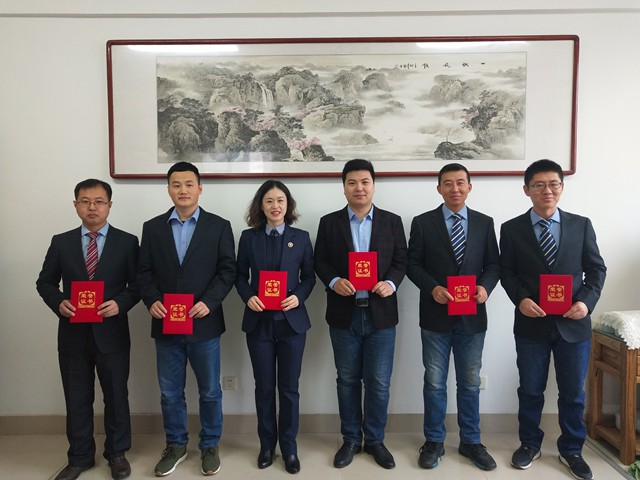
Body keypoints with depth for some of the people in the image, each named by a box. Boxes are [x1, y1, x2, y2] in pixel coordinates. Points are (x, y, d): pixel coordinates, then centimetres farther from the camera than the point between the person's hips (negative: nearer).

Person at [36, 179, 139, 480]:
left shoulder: (127, 242, -1)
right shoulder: (61, 242, 5)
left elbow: (138, 284, -1)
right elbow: (44, 282, 8)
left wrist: (120, 303, -19)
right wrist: (59, 303, -11)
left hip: (111, 333, -2)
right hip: (73, 334, 2)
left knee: (116, 396, 11)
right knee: (76, 399, 13)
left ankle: (117, 453, 32)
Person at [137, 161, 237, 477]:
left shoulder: (219, 226, 0)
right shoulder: (152, 227, 7)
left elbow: (227, 270, -4)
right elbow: (144, 271, 6)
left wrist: (209, 302, -16)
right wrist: (152, 300, -11)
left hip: (204, 323, -2)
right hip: (165, 324, 2)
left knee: (210, 391, 11)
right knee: (170, 392, 14)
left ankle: (209, 446, 30)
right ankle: (176, 445, 33)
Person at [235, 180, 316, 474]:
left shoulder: (301, 238, 3)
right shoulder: (249, 237, 3)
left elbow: (309, 276, 5)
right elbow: (240, 276, 6)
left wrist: (299, 297, -13)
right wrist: (248, 297, -13)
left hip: (291, 321, 0)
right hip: (259, 321, 1)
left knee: (289, 387, 7)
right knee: (264, 387, 10)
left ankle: (289, 447, 24)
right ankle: (267, 444, 28)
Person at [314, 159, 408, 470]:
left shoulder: (392, 221, 4)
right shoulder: (329, 222, 3)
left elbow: (401, 260, 5)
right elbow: (320, 262, 3)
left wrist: (391, 283, -14)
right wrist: (334, 281, -16)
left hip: (381, 314, 0)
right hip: (344, 314, 0)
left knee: (379, 383, 7)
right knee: (347, 381, 12)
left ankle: (375, 440, 27)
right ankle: (350, 440, 28)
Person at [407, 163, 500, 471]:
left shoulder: (484, 223, 6)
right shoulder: (422, 223, -1)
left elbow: (493, 264, 7)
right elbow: (413, 264, -2)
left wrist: (485, 286, -13)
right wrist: (432, 288, -18)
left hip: (472, 316, 2)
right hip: (436, 315, -2)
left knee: (470, 382, 13)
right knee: (434, 382, 9)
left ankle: (470, 441, 29)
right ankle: (434, 441, 25)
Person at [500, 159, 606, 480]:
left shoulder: (581, 225, 3)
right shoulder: (512, 229, 0)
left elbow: (596, 269, 4)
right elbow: (506, 272, 1)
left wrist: (587, 300, -12)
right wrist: (521, 299, -15)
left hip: (573, 323, 1)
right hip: (531, 323, -1)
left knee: (573, 392, 12)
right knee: (530, 390, 12)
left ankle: (571, 450, 32)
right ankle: (530, 444, 32)